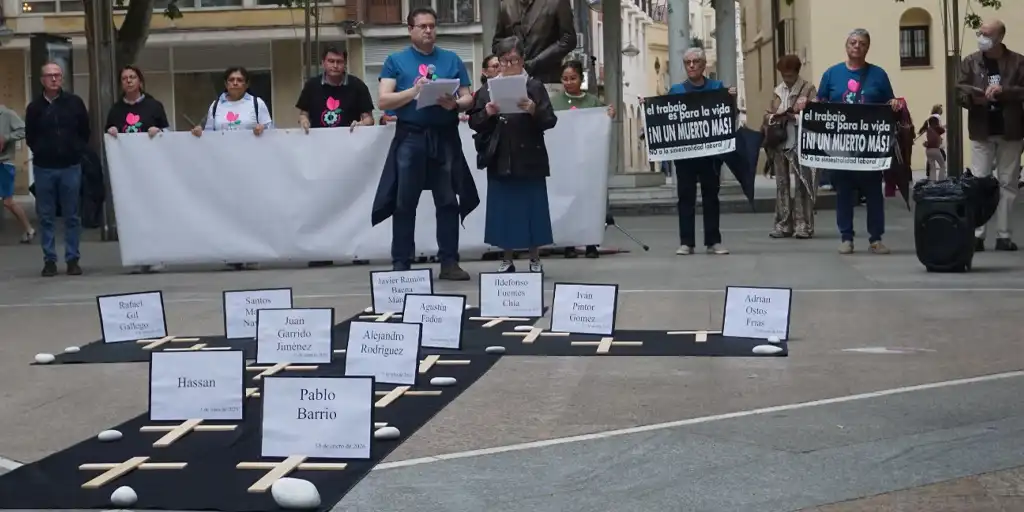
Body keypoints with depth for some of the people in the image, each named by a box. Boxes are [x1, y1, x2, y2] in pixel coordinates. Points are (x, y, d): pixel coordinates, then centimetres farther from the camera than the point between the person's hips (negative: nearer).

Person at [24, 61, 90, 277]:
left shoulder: (74, 102, 2)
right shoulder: (35, 107, 4)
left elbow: (85, 132, 8)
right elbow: (30, 136, 14)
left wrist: (77, 151, 2)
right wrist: (41, 152, 4)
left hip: (70, 167, -1)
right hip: (44, 168, 1)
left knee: (72, 217, 3)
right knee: (46, 217, 3)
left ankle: (73, 259, 8)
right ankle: (49, 260, 8)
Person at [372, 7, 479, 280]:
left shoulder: (452, 60, 11)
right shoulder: (396, 60, 5)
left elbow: (468, 99, 9)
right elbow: (383, 101, -3)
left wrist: (455, 104, -13)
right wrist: (414, 91, -16)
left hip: (445, 138, 2)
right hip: (410, 138, -2)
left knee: (448, 202, 3)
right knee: (405, 203, 0)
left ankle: (449, 263, 7)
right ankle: (401, 264, 4)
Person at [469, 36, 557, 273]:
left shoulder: (535, 87, 2)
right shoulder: (487, 89, 7)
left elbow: (550, 121, -4)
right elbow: (474, 123, 5)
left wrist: (534, 111, -21)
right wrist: (487, 114, -14)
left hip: (529, 159, -2)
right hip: (500, 160, 2)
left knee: (531, 208, 3)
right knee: (504, 209, 6)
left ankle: (535, 259, 12)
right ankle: (507, 259, 15)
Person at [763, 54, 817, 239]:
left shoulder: (808, 89, 0)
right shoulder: (779, 90, 15)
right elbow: (772, 113, 16)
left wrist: (787, 115, -15)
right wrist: (771, 116, -7)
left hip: (800, 142, -5)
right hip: (780, 141, 5)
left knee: (801, 183, -4)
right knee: (782, 183, 6)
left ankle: (803, 225, -1)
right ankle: (783, 224, 11)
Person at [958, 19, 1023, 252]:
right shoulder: (970, 62, 5)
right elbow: (959, 94, 2)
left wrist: (1003, 90, -20)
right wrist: (973, 99, -19)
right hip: (981, 132, 0)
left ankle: (1004, 235, 8)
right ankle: (977, 234, -1)